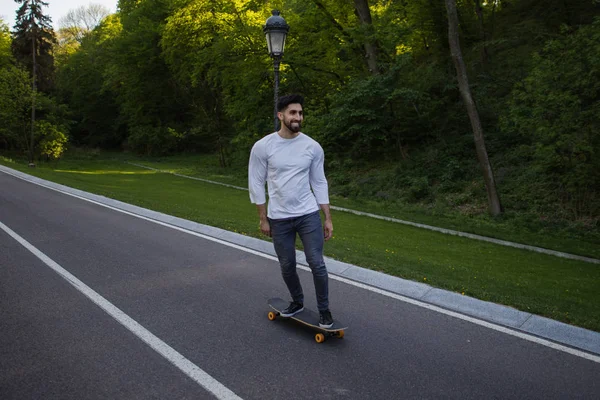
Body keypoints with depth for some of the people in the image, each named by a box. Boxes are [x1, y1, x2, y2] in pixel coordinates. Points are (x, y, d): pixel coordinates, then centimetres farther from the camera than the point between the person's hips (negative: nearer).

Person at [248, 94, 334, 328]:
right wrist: (263, 219, -2)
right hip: (279, 219, 0)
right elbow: (256, 184, -2)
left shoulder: (313, 147, -3)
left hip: (309, 215, 0)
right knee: (287, 266, 11)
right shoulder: (263, 146, -8)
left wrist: (328, 219, 3)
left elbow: (319, 183, 4)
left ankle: (324, 309, 16)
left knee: (316, 263, -2)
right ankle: (297, 302, 36)